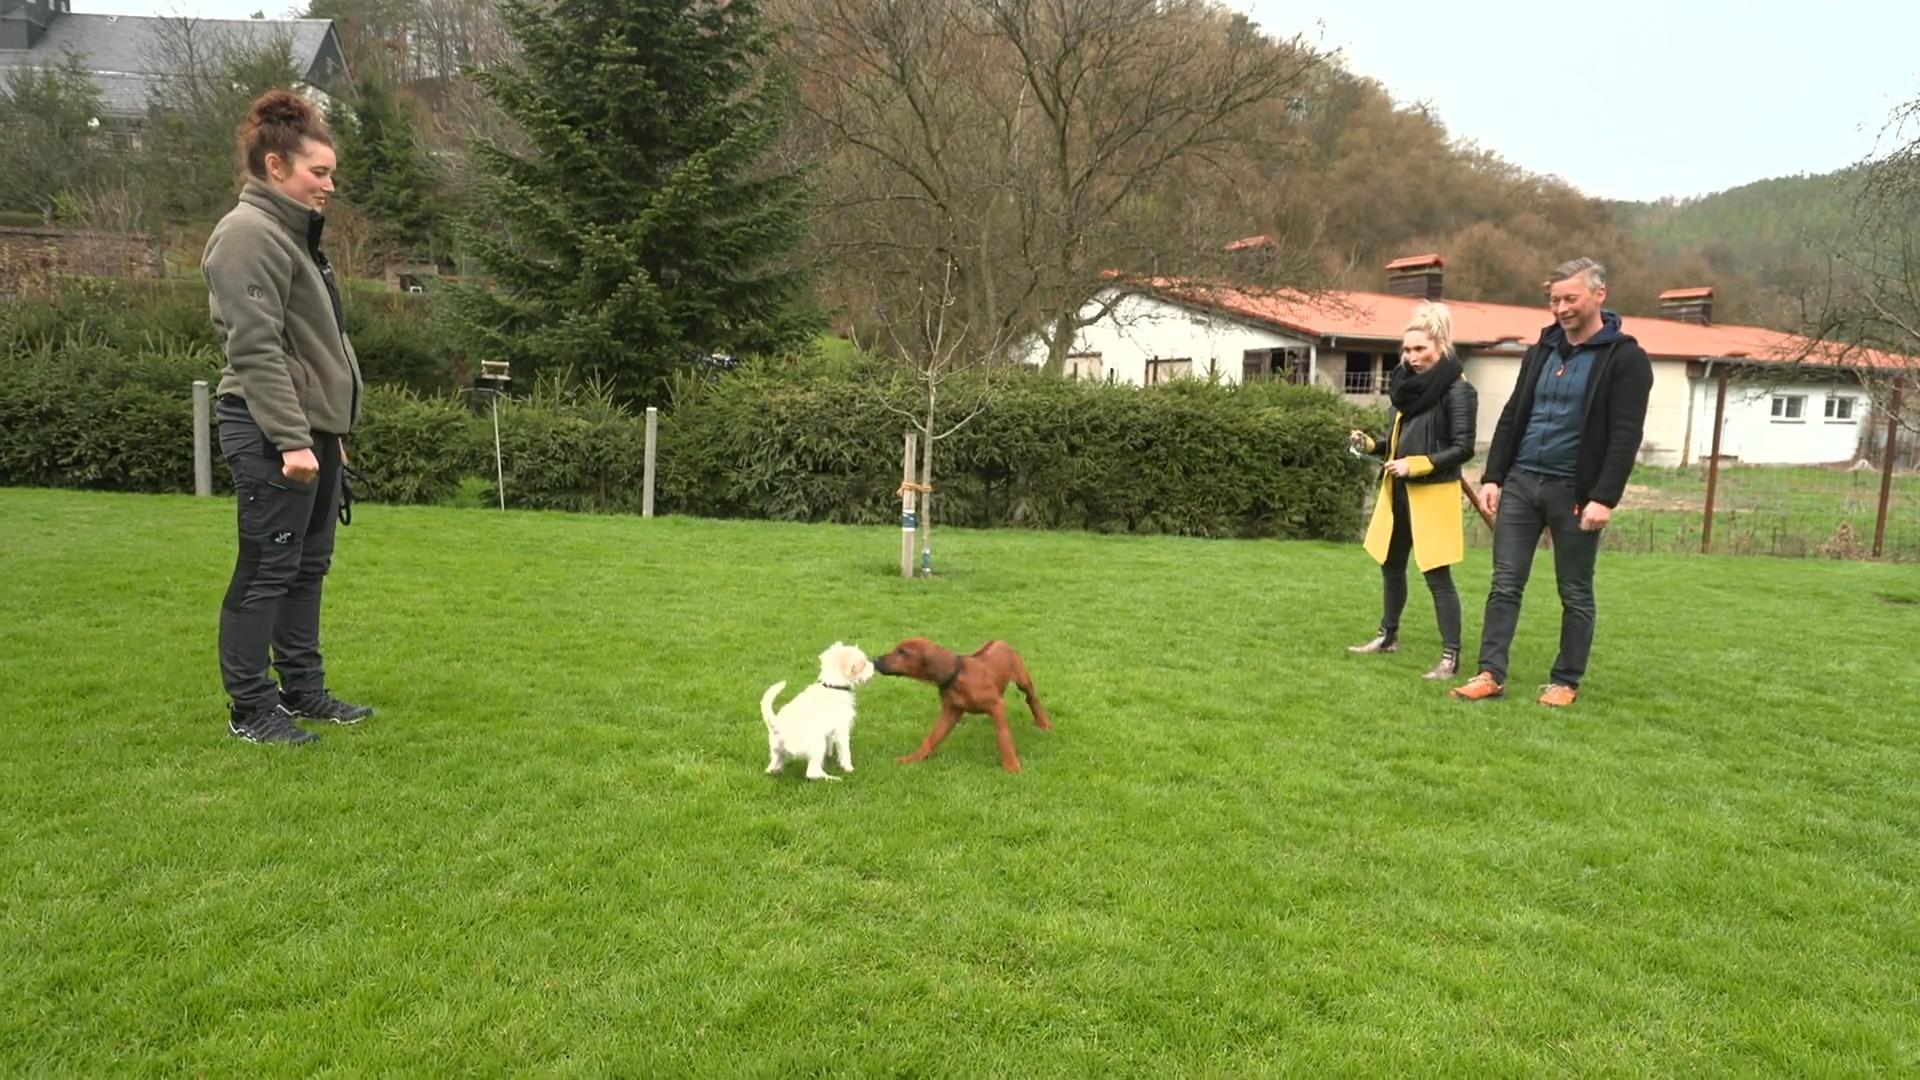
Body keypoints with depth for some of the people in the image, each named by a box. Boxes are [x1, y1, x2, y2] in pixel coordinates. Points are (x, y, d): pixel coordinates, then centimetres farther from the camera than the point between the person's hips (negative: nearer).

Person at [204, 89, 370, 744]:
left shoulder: (290, 231, 19)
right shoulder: (250, 233, -12)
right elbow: (256, 348, -20)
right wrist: (290, 439, -23)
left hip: (311, 426, 10)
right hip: (271, 433, -10)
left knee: (308, 565, 14)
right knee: (267, 569, -3)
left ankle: (303, 689, 24)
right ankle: (250, 708, 8)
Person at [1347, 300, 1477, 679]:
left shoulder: (1456, 390, -12)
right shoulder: (1406, 384, 9)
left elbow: (1463, 448, -15)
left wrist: (1416, 464, -23)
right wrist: (1370, 442, -2)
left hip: (1433, 495, -8)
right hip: (1397, 491, 8)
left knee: (1437, 576, -6)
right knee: (1391, 566, 19)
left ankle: (1451, 657, 2)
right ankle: (1388, 636, 36)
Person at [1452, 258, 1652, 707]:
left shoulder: (1625, 358, -6)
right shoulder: (1542, 349, 12)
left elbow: (1625, 437, -12)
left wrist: (1605, 497, -19)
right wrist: (1493, 477, 6)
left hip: (1574, 491, -5)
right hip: (1520, 483, 5)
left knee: (1575, 594, 6)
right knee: (1505, 584, 2)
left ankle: (1566, 682, 16)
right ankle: (1491, 674, 5)